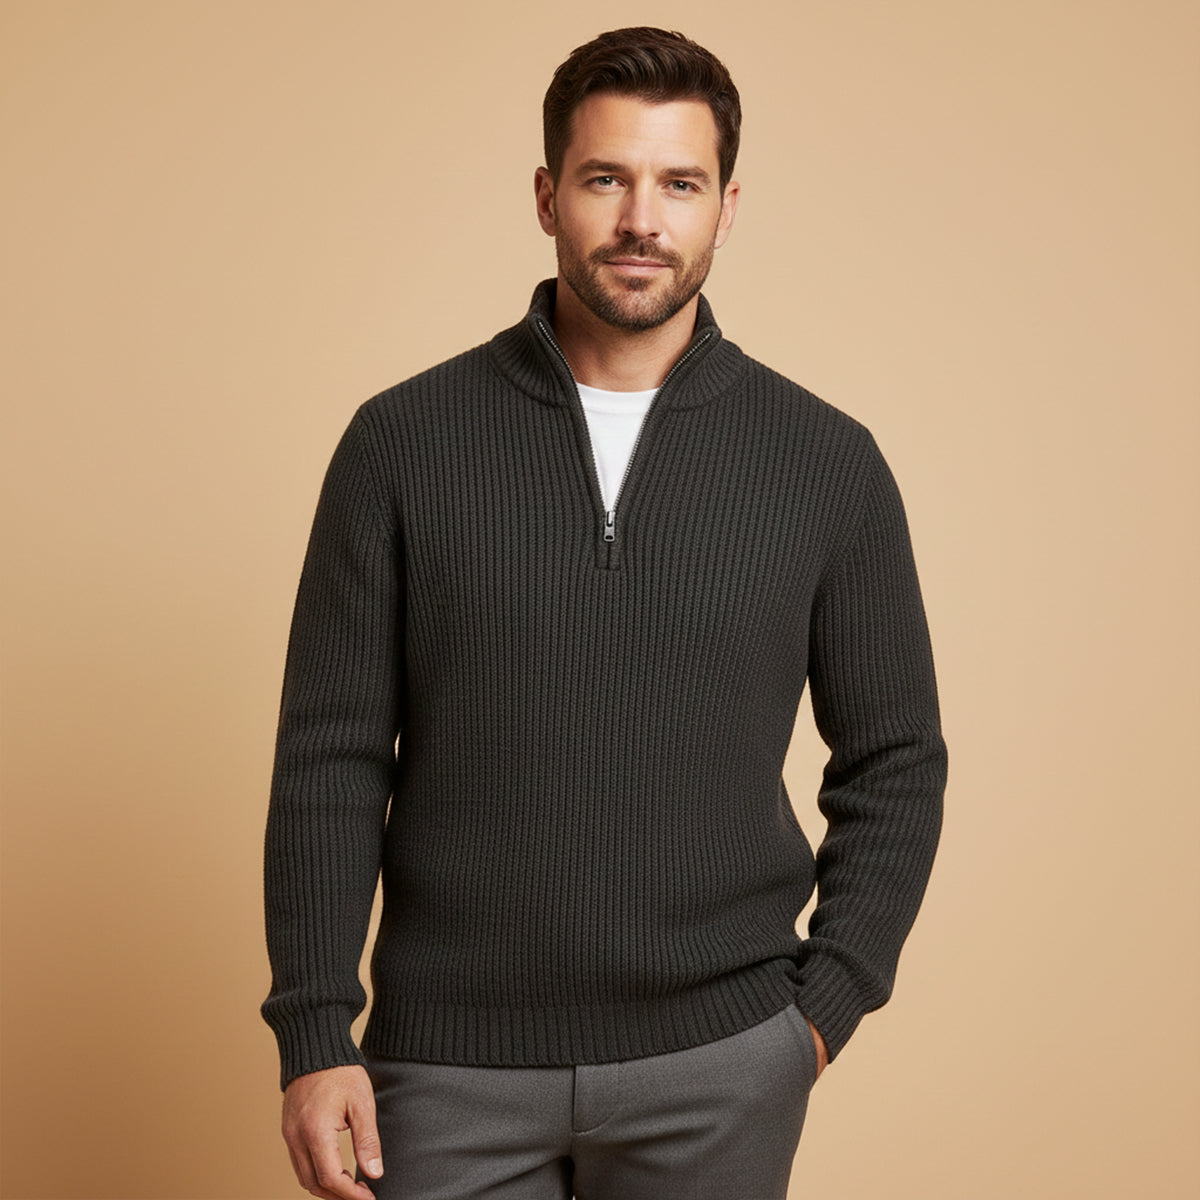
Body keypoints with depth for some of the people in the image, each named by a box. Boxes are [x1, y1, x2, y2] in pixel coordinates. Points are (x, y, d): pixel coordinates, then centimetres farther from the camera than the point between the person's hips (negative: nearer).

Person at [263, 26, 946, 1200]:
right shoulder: (403, 441, -2)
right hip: (451, 1061, 0)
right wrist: (315, 1033, -5)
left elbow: (893, 762, 6)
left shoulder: (827, 463, 0)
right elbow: (332, 759, -1)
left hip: (717, 1067, 1)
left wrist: (825, 1005, 0)